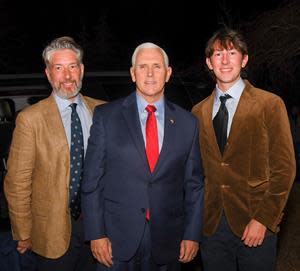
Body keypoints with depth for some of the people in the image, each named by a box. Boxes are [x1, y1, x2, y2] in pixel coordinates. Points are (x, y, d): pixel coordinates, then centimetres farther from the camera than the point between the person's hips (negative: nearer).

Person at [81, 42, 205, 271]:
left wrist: (192, 235, 3)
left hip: (166, 243, 2)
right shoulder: (106, 116, -3)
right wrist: (96, 234, -6)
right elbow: (92, 180, -3)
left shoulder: (188, 123, 3)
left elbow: (194, 184, 6)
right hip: (117, 239, -1)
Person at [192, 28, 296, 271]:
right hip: (211, 225, 3)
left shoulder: (270, 104, -4)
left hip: (256, 226, -3)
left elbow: (284, 168, -6)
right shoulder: (199, 112, 8)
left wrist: (263, 219, -12)